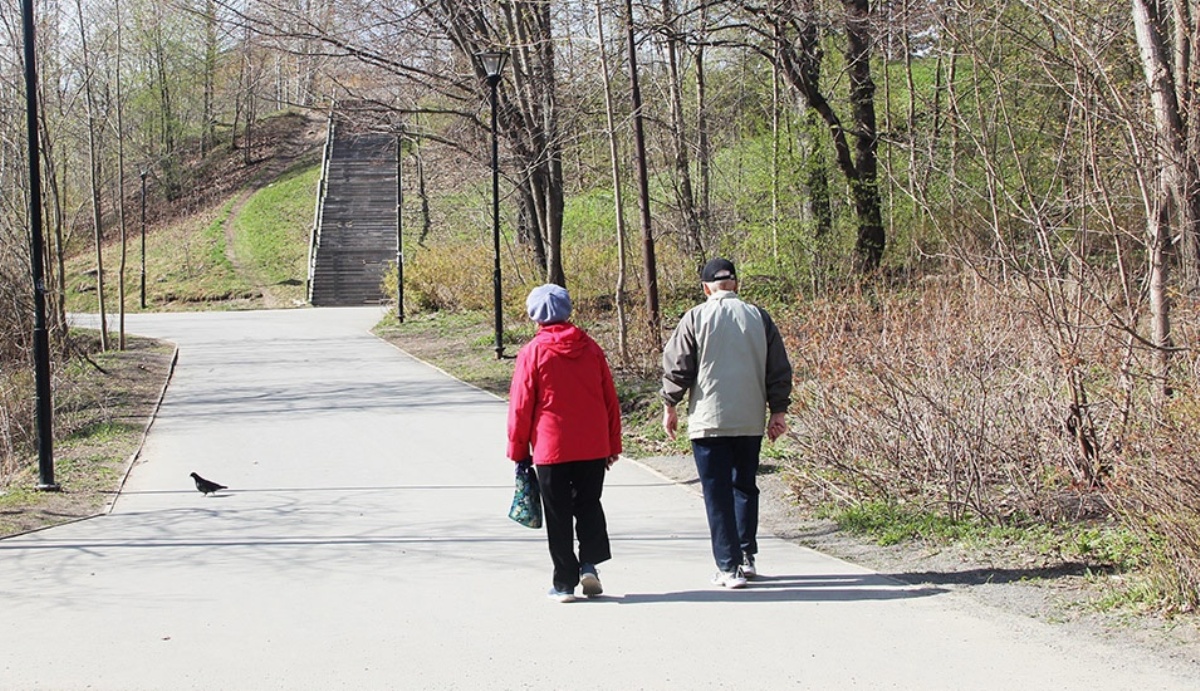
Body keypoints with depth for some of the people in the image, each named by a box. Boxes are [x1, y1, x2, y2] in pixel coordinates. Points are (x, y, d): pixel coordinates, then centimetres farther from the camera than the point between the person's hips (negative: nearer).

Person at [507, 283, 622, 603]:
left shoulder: (533, 352, -6)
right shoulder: (590, 348, 4)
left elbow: (521, 406, -4)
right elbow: (610, 400, 7)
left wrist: (518, 451, 6)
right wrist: (613, 444, 15)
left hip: (551, 448, -3)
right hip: (593, 447, 3)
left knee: (558, 517, 5)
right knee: (589, 505, 17)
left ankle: (565, 582, 6)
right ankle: (590, 563, 0)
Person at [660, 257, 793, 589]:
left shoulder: (696, 317, -3)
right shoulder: (758, 317, 5)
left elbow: (677, 366, -3)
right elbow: (779, 369, 7)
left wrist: (670, 405, 10)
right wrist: (778, 411, 15)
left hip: (709, 421, -3)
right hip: (751, 422, 3)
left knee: (718, 494, 0)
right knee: (745, 487, 18)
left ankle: (729, 567, -3)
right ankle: (747, 558, 20)